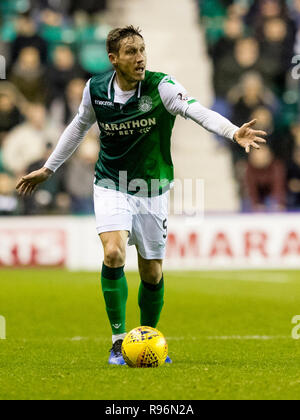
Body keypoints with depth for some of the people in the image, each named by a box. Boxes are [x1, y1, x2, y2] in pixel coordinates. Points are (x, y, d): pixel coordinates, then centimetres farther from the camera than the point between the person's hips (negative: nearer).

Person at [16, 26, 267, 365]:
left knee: (152, 274, 6)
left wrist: (233, 132, -49)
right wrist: (48, 168, 21)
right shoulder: (96, 89, -6)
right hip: (111, 187, 0)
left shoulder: (161, 87, -15)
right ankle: (118, 341, -11)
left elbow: (198, 111, -31)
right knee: (114, 254, -22)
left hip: (152, 190, 0)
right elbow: (79, 127, 13)